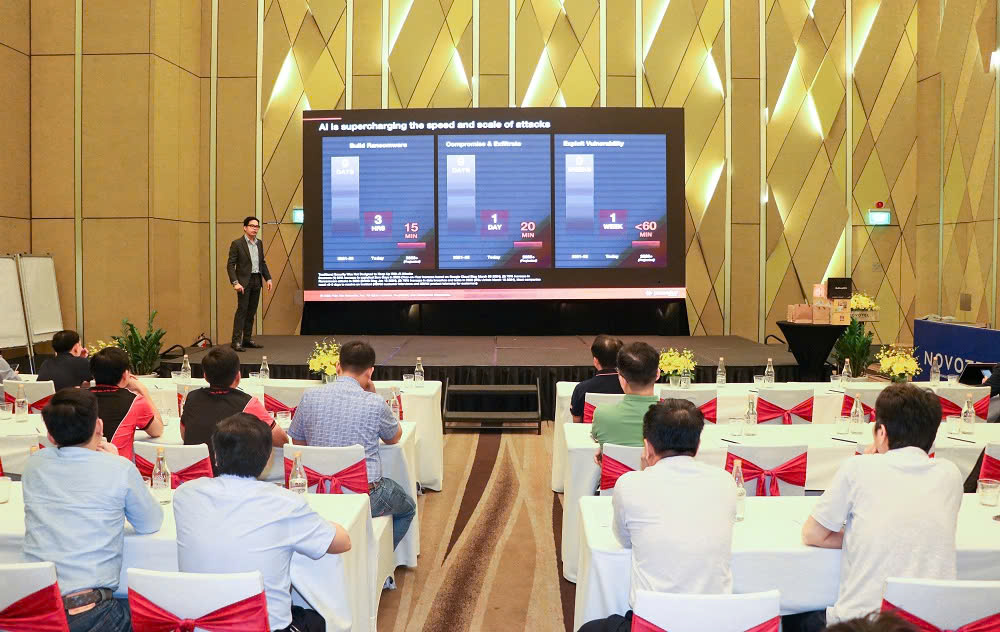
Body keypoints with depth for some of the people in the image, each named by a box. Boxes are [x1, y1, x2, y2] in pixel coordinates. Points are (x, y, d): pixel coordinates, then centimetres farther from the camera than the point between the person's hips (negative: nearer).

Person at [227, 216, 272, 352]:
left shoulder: (259, 243, 13)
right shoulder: (237, 243, -6)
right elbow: (230, 265, -9)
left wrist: (268, 278, 9)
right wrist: (235, 282, -18)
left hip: (256, 281, 6)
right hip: (244, 281, -6)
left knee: (251, 312, 9)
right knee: (242, 310, -8)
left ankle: (247, 339, 16)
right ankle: (236, 341, -7)